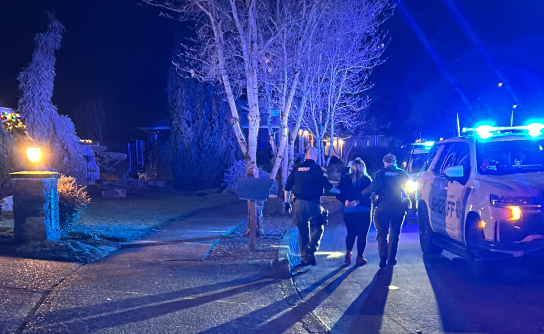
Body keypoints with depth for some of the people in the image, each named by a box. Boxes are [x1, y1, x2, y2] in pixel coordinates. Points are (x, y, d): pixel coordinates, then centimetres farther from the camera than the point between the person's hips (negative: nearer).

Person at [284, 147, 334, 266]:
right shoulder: (318, 169, -6)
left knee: (302, 232, 12)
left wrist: (286, 202, 18)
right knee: (317, 228, 7)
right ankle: (311, 249, -18)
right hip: (313, 204, -4)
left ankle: (304, 257, 17)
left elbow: (287, 187, 10)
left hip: (298, 203, 4)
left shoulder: (297, 169, 7)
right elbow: (328, 187, -6)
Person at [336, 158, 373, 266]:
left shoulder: (345, 179, 5)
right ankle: (360, 257, 3)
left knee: (351, 233, 18)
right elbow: (368, 195, -13)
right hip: (363, 211, -3)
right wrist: (358, 201, -17)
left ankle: (348, 253, 3)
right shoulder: (367, 180, -2)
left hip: (348, 211, 3)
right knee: (362, 234, 5)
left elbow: (339, 194, -2)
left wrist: (345, 201, -12)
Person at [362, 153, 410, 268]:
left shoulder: (381, 173, -5)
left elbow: (374, 187, -16)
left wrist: (362, 193, -4)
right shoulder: (401, 173, 1)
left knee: (381, 234, 6)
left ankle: (383, 259, -4)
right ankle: (391, 259, 16)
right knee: (394, 234, 15)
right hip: (398, 208, 2)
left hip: (383, 208, -2)